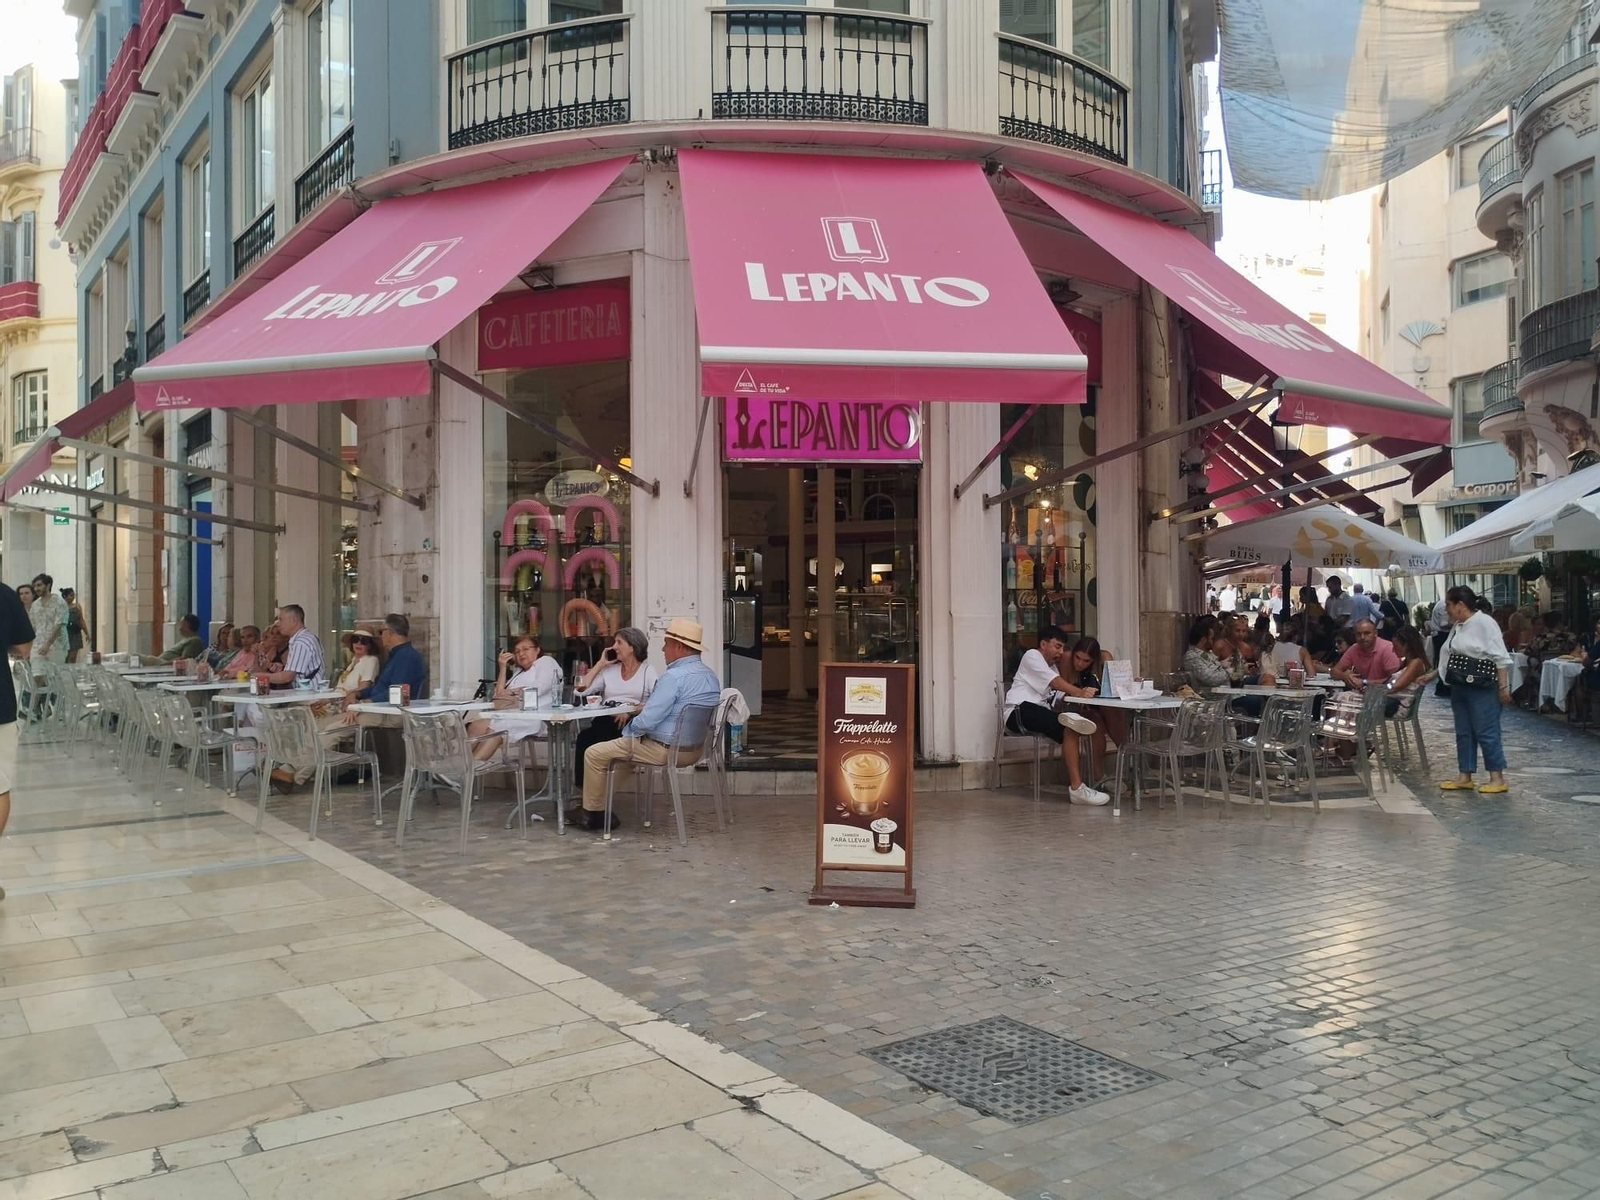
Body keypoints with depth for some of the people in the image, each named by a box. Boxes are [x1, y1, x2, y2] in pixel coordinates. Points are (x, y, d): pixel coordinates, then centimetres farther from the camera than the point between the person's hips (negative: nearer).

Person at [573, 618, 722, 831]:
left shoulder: (674, 676, -23)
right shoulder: (711, 675, 6)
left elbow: (646, 722, -25)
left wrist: (629, 728, -3)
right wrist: (646, 707, 10)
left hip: (665, 749, -9)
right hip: (694, 747, 9)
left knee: (594, 754, 7)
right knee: (622, 744, 31)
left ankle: (593, 812, 20)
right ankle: (600, 803, 31)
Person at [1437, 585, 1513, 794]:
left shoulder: (1484, 622, -13)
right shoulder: (1457, 626, 12)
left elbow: (1500, 658, -16)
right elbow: (1449, 658, 18)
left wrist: (1503, 687, -19)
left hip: (1483, 689, -9)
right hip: (1460, 688, 9)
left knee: (1486, 732, -5)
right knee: (1463, 733, 10)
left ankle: (1498, 778, 2)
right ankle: (1465, 776, 15)